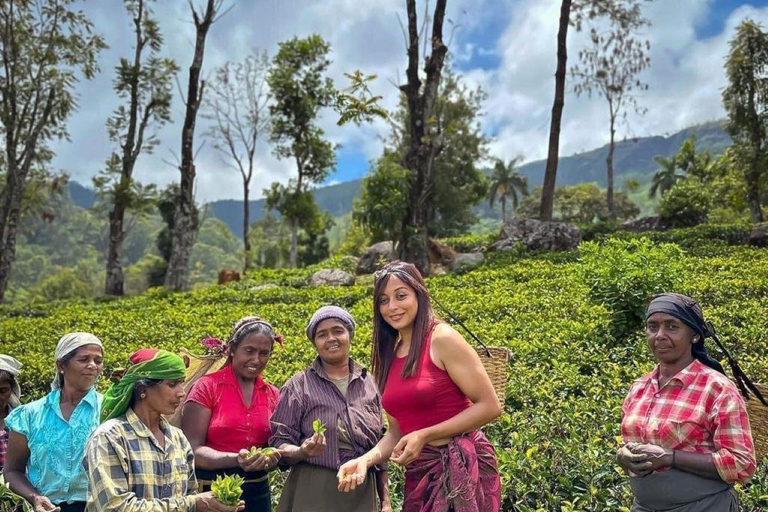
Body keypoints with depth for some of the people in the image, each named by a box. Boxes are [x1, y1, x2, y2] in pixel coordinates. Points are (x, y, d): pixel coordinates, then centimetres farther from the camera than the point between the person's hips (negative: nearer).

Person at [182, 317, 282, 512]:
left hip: (257, 494, 4)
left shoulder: (273, 395, 4)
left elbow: (276, 446, 9)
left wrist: (271, 458, -14)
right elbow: (192, 449, -13)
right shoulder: (207, 387, -9)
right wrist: (236, 459, -28)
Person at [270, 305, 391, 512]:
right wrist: (302, 452, -23)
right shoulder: (299, 385, -2)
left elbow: (380, 446, 12)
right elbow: (279, 443, -3)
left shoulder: (370, 384, 7)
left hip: (364, 494, 3)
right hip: (313, 494, -2)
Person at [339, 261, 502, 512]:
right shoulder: (390, 355, 8)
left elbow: (490, 406, -13)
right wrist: (365, 460, -6)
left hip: (461, 468, -6)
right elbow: (397, 432, 11)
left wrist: (425, 435, -16)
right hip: (419, 475, 6)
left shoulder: (442, 338, -12)